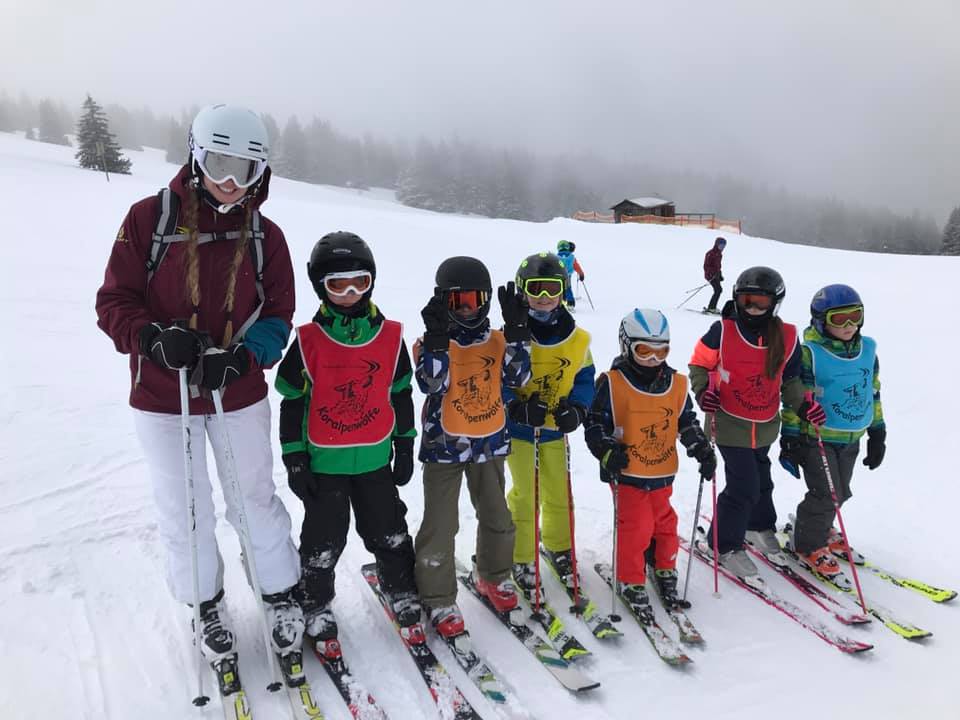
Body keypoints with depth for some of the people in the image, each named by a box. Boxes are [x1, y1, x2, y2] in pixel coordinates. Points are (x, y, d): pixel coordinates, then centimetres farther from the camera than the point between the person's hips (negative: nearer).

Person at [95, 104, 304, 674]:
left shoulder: (265, 235, -3)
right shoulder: (149, 217, -7)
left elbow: (277, 316, -2)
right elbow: (114, 302, -5)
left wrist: (238, 358, -20)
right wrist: (154, 338, -25)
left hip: (240, 394, 1)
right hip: (163, 397, 0)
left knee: (256, 502, 11)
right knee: (185, 515, 12)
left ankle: (283, 598, 32)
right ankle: (208, 608, 36)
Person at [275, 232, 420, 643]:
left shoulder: (390, 336, -3)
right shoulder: (308, 341, -9)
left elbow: (401, 395, 7)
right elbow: (292, 403, -3)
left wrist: (405, 447, 9)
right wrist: (295, 461, -4)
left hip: (375, 458, 2)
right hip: (323, 461, -2)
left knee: (389, 532, 14)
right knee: (323, 540, 10)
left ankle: (402, 591, 36)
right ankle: (316, 603, 31)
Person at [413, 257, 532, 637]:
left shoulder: (496, 340, 4)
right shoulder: (432, 341, -7)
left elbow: (517, 377, -9)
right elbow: (432, 383, -22)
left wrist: (517, 330, -15)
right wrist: (437, 337, -29)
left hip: (489, 442, 4)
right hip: (444, 444, -4)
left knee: (497, 517, 16)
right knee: (441, 526, 0)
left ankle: (494, 576, 39)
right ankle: (438, 599, 15)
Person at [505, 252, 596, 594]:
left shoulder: (577, 338, -4)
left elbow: (584, 378, 6)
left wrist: (577, 409, -12)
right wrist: (516, 408, -26)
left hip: (555, 428, 4)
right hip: (517, 428, -4)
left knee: (558, 492, 16)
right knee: (524, 495, 1)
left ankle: (559, 547, 38)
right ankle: (521, 560, 18)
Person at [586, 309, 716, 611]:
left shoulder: (676, 384, 4)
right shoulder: (612, 383, -11)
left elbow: (688, 423, 14)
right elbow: (595, 424, -8)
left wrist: (703, 451, 4)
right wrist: (608, 452, -22)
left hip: (663, 471, 5)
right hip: (628, 473, -5)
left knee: (664, 523, 16)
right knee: (635, 526, -3)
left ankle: (665, 571, 38)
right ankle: (631, 581, 16)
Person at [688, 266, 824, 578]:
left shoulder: (786, 337, -6)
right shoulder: (722, 331, -16)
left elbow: (790, 379, 7)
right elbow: (699, 364, -3)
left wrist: (803, 404, -8)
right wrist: (703, 392, -19)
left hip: (765, 426, 5)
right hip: (731, 424, -5)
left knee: (761, 479, 24)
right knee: (743, 486, -6)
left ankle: (759, 525, 51)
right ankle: (726, 545, 14)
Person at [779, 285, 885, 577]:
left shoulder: (867, 350, 3)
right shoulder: (809, 353, -16)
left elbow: (873, 394, 13)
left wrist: (877, 434, 15)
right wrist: (790, 439, -13)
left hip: (851, 438, 6)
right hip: (816, 437, -6)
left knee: (840, 493, 17)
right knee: (825, 495, -5)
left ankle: (819, 527, 42)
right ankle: (809, 545, 16)